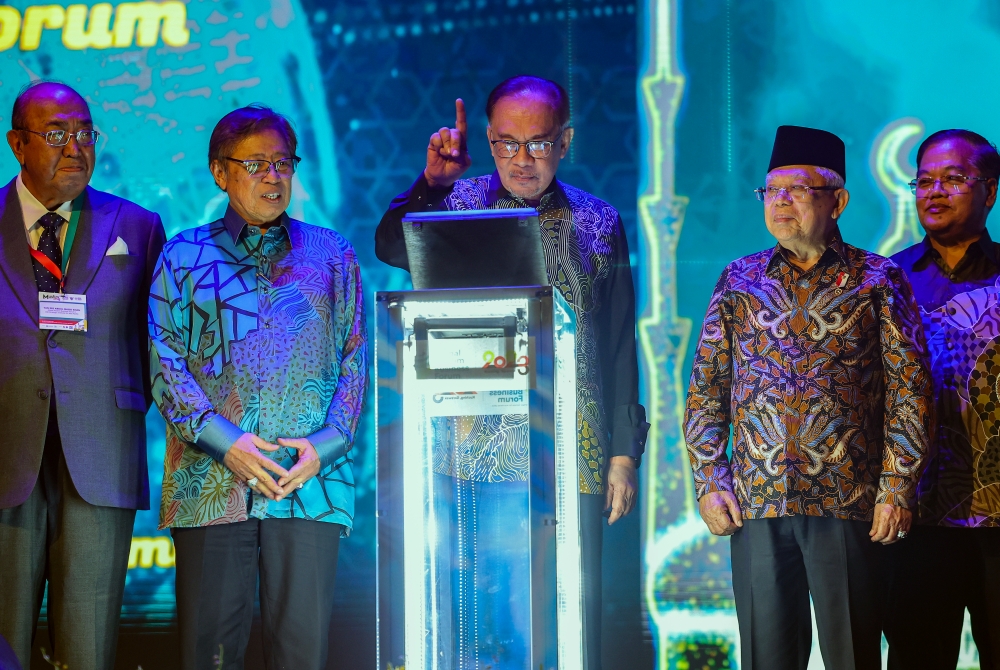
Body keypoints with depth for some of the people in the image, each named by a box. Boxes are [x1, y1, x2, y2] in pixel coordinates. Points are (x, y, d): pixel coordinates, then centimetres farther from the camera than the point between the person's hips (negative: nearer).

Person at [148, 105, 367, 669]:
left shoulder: (332, 254, 17)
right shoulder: (184, 256, 13)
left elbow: (355, 359, 12)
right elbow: (166, 361, 4)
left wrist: (325, 445, -4)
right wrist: (223, 441, -10)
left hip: (312, 477, 1)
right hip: (211, 484, -1)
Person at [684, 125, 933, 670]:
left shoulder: (877, 282, 4)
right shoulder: (739, 281, 12)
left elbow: (909, 391, 0)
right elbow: (705, 390, 12)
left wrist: (897, 488, -7)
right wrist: (709, 482, 2)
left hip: (848, 504, -2)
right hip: (756, 503, 2)